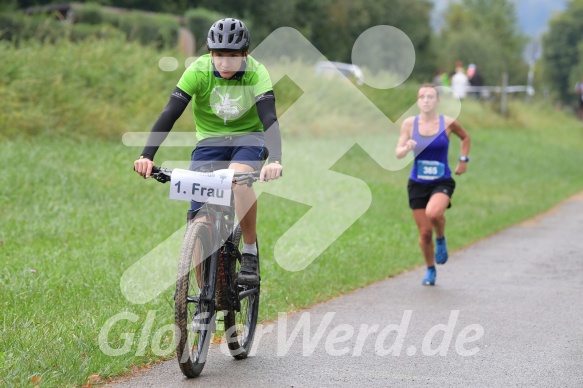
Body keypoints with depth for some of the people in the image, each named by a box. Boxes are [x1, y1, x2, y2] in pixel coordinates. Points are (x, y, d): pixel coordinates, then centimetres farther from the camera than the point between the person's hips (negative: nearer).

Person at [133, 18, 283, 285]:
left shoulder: (256, 73, -21)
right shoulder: (199, 71, -19)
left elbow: (269, 118, -32)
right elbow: (169, 114, -25)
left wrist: (275, 160, -50)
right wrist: (147, 156, -38)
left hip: (248, 137, -1)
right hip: (209, 140, 1)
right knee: (201, 222, -12)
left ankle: (250, 253, -17)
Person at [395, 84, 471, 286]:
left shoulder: (448, 123, -5)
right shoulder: (409, 123, -3)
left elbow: (465, 137, 15)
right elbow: (398, 153, -3)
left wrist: (463, 160, 6)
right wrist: (407, 148, -24)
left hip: (442, 182, -2)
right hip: (417, 183, 2)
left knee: (433, 213, -32)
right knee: (425, 232, 4)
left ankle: (441, 240, 2)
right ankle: (430, 270, 29)